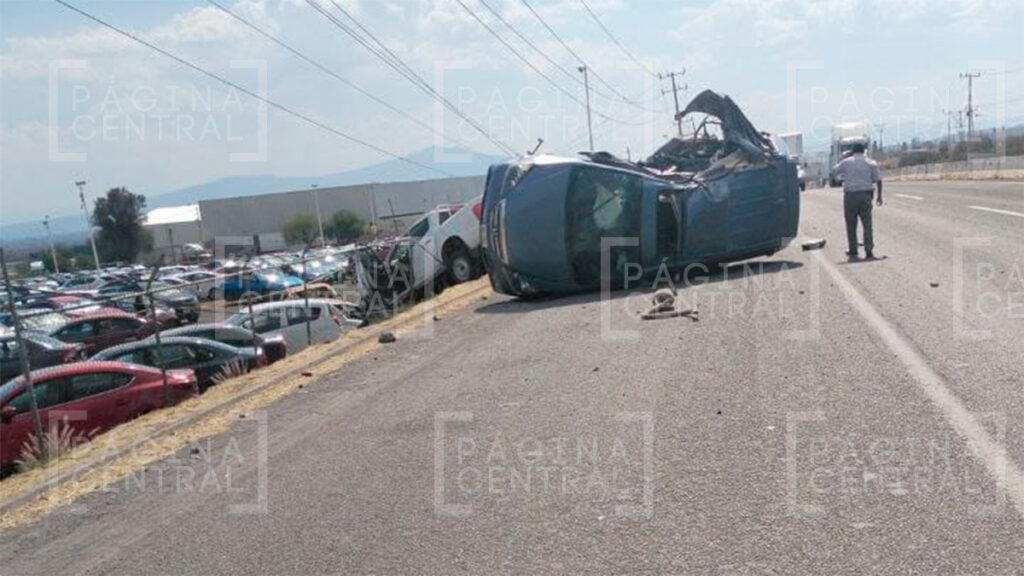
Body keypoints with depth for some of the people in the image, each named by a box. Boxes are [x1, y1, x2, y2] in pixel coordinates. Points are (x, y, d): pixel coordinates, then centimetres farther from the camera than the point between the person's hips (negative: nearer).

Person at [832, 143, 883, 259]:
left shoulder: (846, 162, 2)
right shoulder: (871, 163, 4)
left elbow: (835, 170, 19)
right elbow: (878, 180, 1)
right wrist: (879, 196, 9)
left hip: (850, 195, -1)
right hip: (865, 195, 1)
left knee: (851, 225, 7)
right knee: (867, 224, 2)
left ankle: (853, 252, 11)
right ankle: (869, 252, -3)